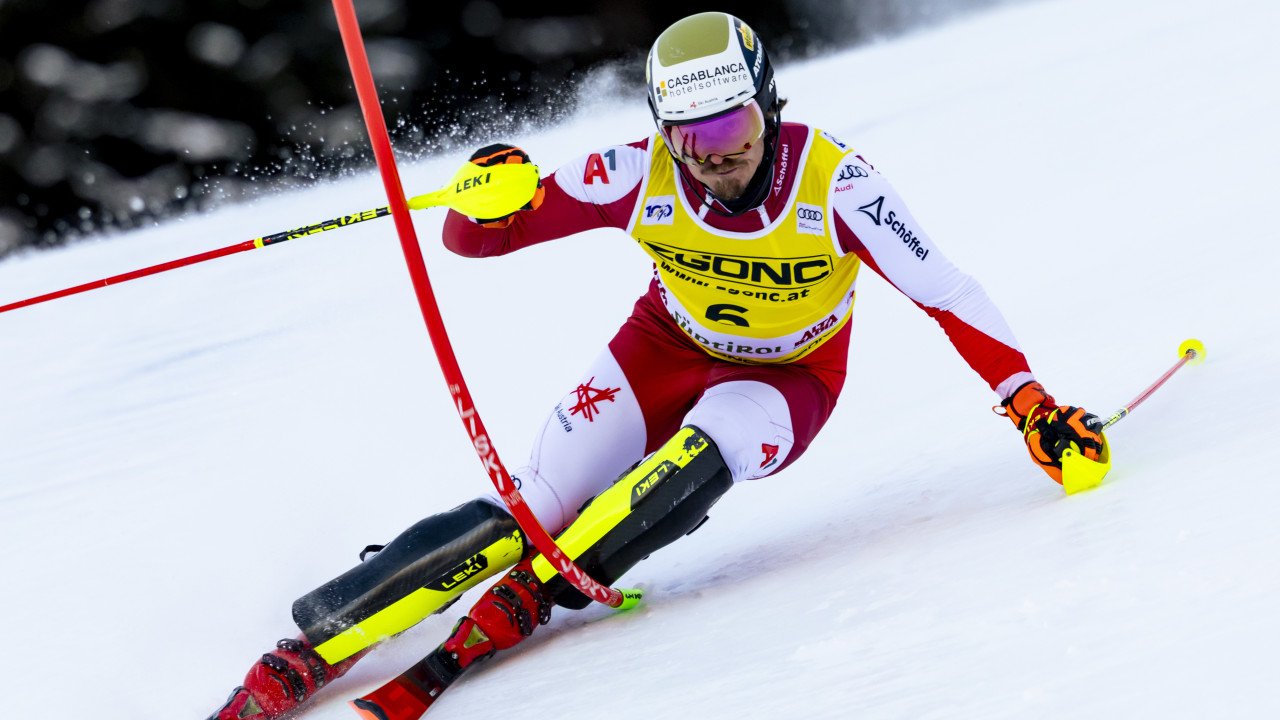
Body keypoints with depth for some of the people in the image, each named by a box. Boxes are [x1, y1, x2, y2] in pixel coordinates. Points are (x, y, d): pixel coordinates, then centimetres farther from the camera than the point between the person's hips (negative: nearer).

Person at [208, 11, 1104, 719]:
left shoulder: (832, 183, -28)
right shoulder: (641, 176, -22)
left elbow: (946, 293, -24)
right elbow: (476, 237, -18)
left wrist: (1033, 404, -29)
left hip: (785, 380, -1)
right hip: (667, 350, 1)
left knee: (697, 459, -36)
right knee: (530, 512, -16)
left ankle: (515, 605, -31)